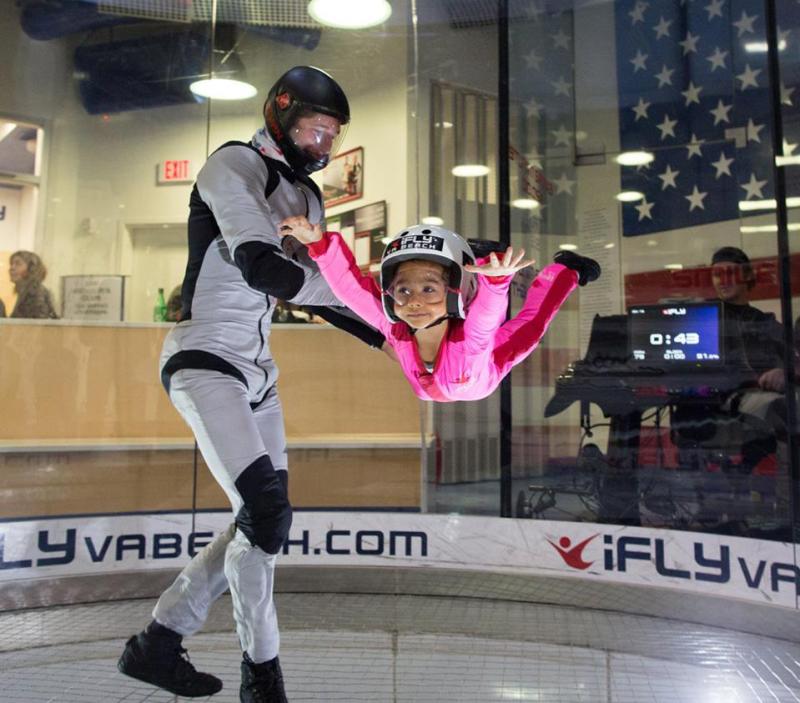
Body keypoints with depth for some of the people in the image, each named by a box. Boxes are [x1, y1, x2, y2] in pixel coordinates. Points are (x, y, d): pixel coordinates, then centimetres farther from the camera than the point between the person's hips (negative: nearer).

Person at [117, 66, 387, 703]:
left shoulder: (307, 195, 17)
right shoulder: (234, 166, -8)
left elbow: (315, 286, 19)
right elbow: (259, 266, -23)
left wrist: (387, 336, 9)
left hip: (257, 370, 9)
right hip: (205, 359, -8)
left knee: (264, 524, 8)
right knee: (265, 512, -18)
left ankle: (157, 644, 22)